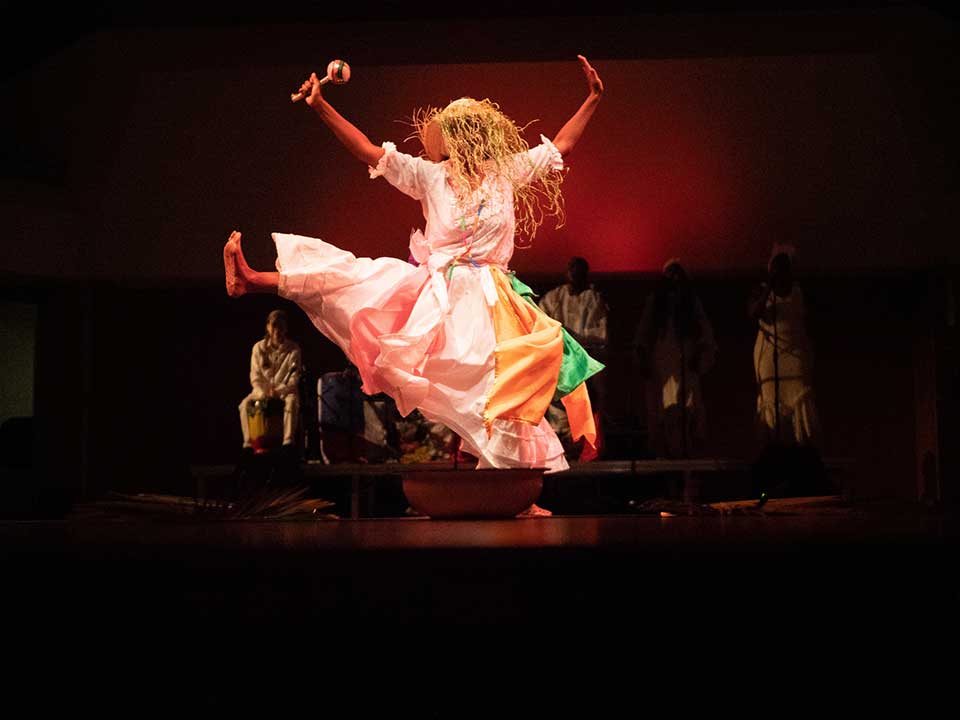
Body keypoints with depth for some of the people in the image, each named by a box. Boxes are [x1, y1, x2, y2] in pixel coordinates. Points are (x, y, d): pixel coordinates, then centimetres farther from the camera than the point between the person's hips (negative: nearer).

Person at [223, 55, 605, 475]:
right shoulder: (431, 176, -1)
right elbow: (368, 152, -3)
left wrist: (593, 99, 5)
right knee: (355, 278, -14)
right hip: (432, 291, 1)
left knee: (498, 400, -4)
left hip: (482, 302, -1)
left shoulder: (506, 172, 1)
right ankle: (252, 281, -13)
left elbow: (560, 146, 9)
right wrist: (320, 107, -9)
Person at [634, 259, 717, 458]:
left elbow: (705, 333, 8)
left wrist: (699, 357, -1)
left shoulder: (691, 300, 11)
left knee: (686, 408, -8)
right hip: (661, 363, 0)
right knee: (663, 407, -5)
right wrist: (643, 360, 1)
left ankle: (687, 449, -4)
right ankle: (664, 451, -2)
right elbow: (642, 334, 8)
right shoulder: (654, 300, 11)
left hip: (685, 363, 0)